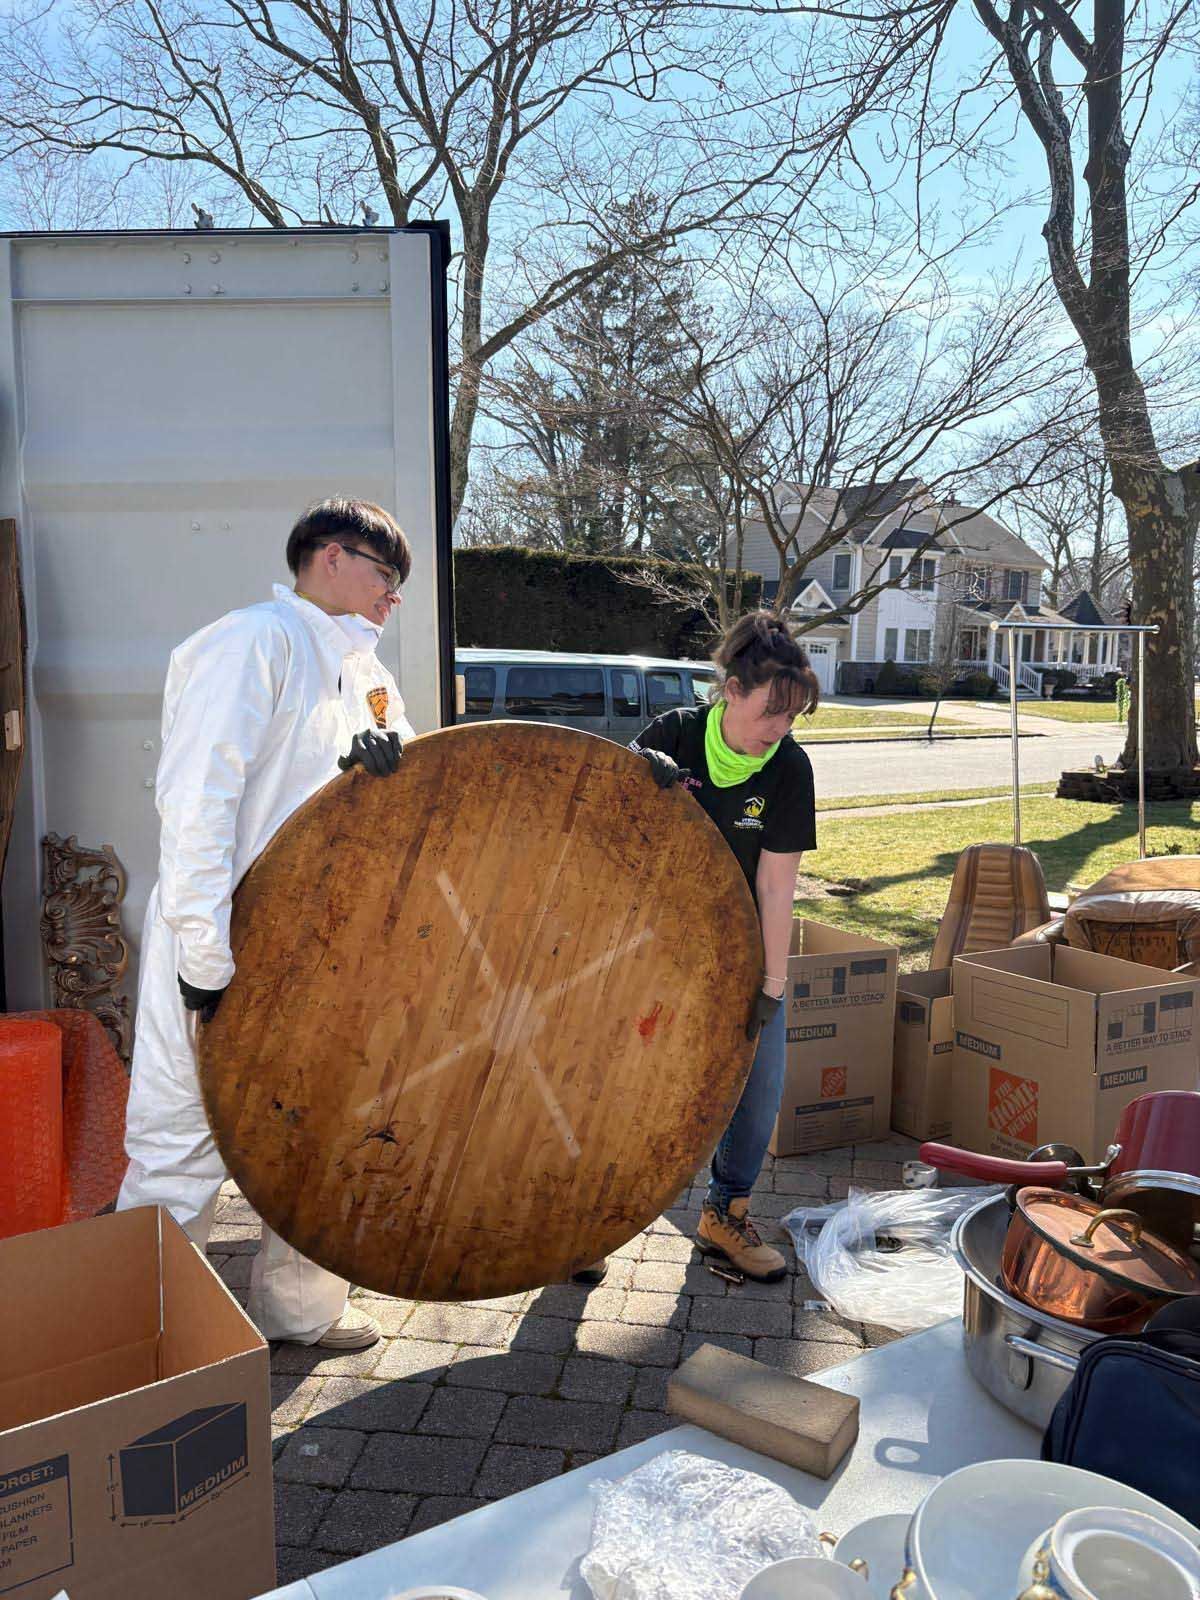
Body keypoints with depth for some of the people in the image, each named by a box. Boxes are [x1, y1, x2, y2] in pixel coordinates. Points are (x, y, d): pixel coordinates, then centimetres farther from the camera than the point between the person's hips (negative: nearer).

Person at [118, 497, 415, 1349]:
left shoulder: (360, 669, 15)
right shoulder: (256, 640, -13)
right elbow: (197, 795, -20)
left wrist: (383, 759, -13)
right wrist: (206, 951, -23)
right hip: (223, 957, -8)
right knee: (183, 1153, 3)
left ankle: (297, 1309, 34)